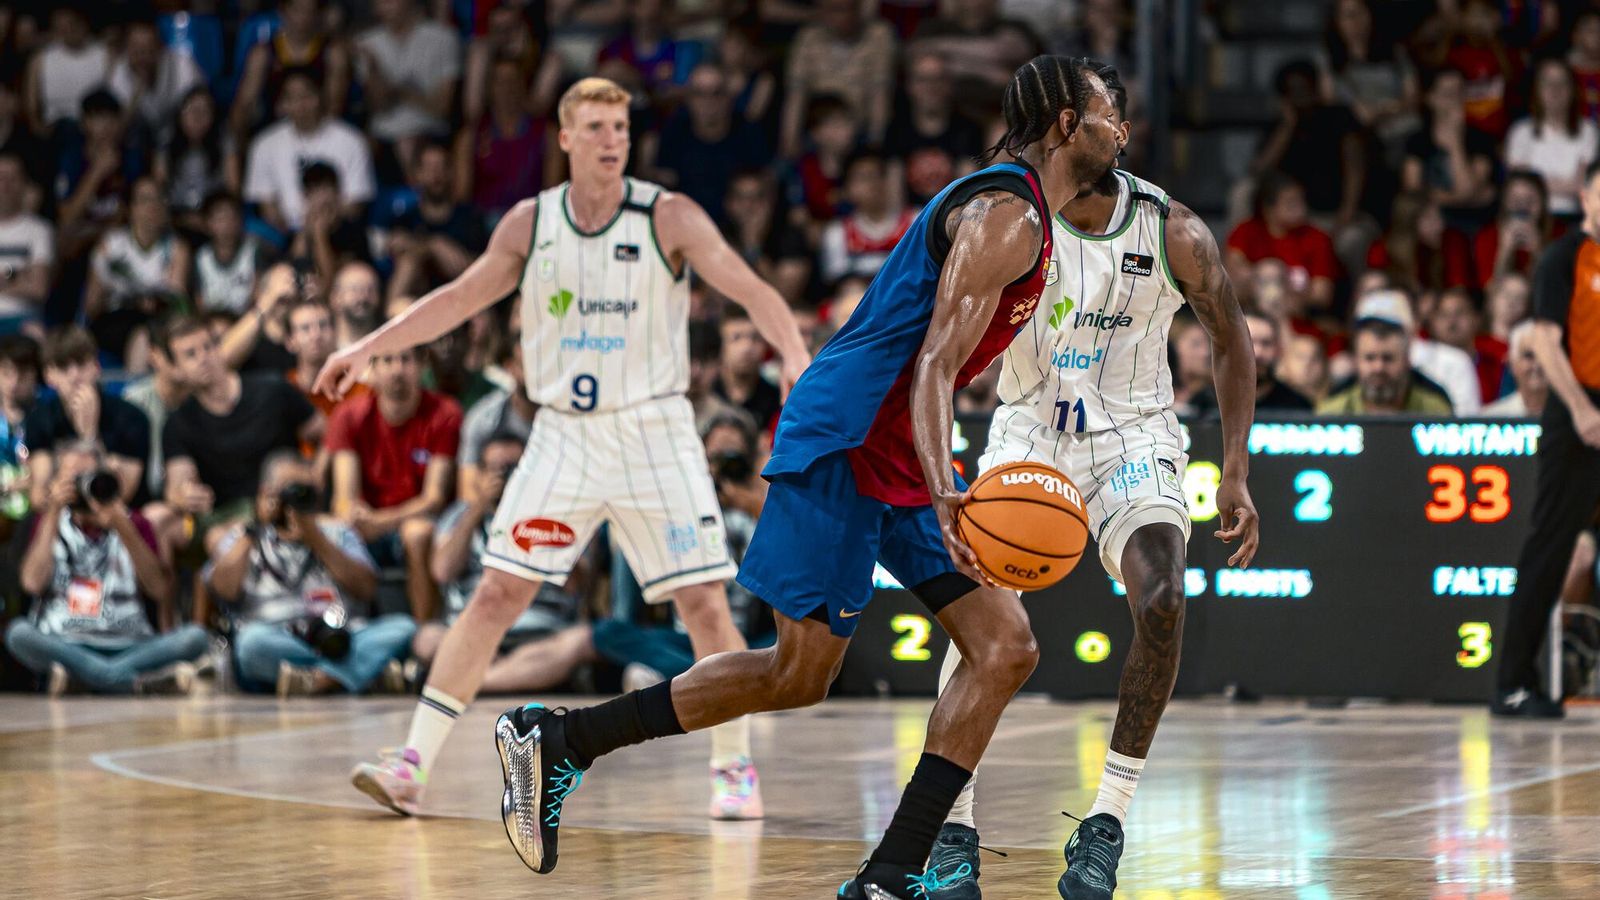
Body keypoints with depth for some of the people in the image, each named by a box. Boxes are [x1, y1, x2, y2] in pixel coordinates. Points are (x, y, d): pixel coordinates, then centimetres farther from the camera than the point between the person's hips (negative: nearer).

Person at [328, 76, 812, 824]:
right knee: (497, 593, -5)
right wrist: (369, 347, 9)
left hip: (654, 432, -2)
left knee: (704, 602, -6)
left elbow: (748, 287, -18)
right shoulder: (530, 224, 2)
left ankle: (733, 769, 10)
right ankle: (414, 765, -5)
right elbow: (460, 298, 13)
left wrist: (795, 354, -35)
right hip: (564, 433, 2)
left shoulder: (669, 218, -8)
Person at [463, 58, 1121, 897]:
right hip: (843, 444, -10)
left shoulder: (1019, 213, 17)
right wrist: (944, 498, -36)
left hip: (898, 457, 10)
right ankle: (556, 739, 4)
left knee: (1005, 648, -1)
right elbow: (932, 367, -24)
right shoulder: (1004, 215, -15)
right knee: (798, 675, -7)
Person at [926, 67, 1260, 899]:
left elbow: (1229, 341, 2)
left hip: (1131, 437, 0)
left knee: (1161, 601, -23)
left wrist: (1235, 475, -2)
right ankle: (953, 830, -9)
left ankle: (1107, 822, -11)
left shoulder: (1176, 236, -14)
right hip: (1028, 426, 0)